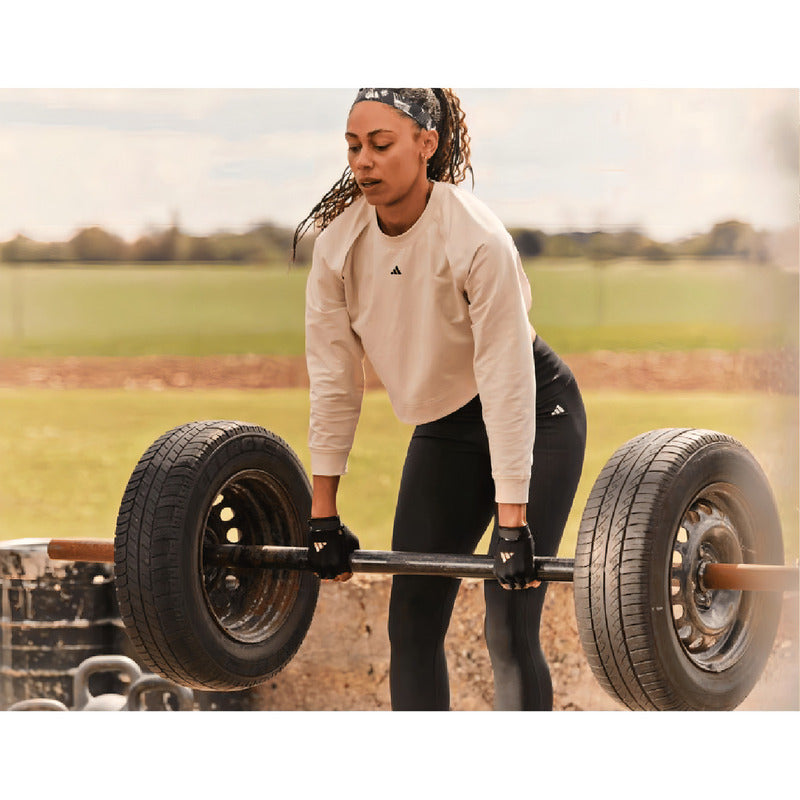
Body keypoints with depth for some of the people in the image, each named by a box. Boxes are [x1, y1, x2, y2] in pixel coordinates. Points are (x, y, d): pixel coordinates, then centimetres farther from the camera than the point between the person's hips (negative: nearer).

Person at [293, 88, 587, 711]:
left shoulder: (477, 240, -28)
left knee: (508, 628, -10)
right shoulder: (338, 241, -12)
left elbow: (506, 383, -27)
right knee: (412, 617, 4)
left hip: (533, 418, -6)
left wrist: (513, 525, -29)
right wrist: (323, 516, -5)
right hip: (444, 428, 6)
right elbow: (334, 378, -6)